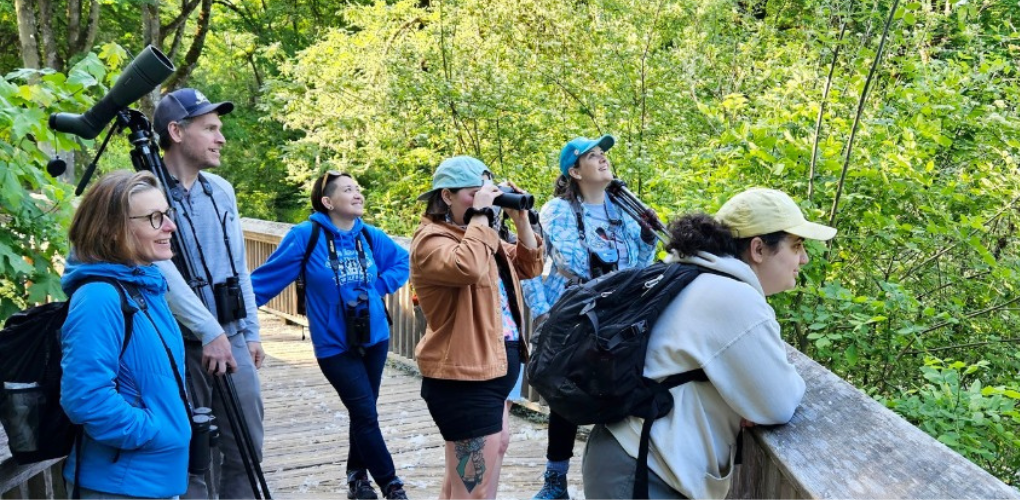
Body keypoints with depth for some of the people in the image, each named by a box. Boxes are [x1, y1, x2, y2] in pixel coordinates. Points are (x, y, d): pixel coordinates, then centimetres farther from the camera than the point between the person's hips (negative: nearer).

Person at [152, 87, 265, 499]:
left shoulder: (221, 190, 11)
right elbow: (162, 271, -22)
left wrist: (251, 331, 14)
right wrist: (209, 331, -26)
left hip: (233, 339, 7)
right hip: (183, 344, -6)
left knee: (246, 452, 11)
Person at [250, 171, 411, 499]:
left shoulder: (370, 236, -3)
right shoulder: (306, 235, -16)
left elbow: (401, 261, 14)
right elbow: (267, 278, -11)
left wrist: (378, 286, -1)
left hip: (374, 337, 5)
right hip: (334, 344, -5)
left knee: (365, 412, 15)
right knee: (365, 414, -5)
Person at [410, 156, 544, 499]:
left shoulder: (480, 235, 14)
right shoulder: (432, 239, -15)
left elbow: (529, 267, 16)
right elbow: (467, 267, -36)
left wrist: (521, 219, 5)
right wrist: (479, 216, -25)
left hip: (494, 365, 11)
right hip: (463, 374, -11)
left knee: (497, 443, 30)